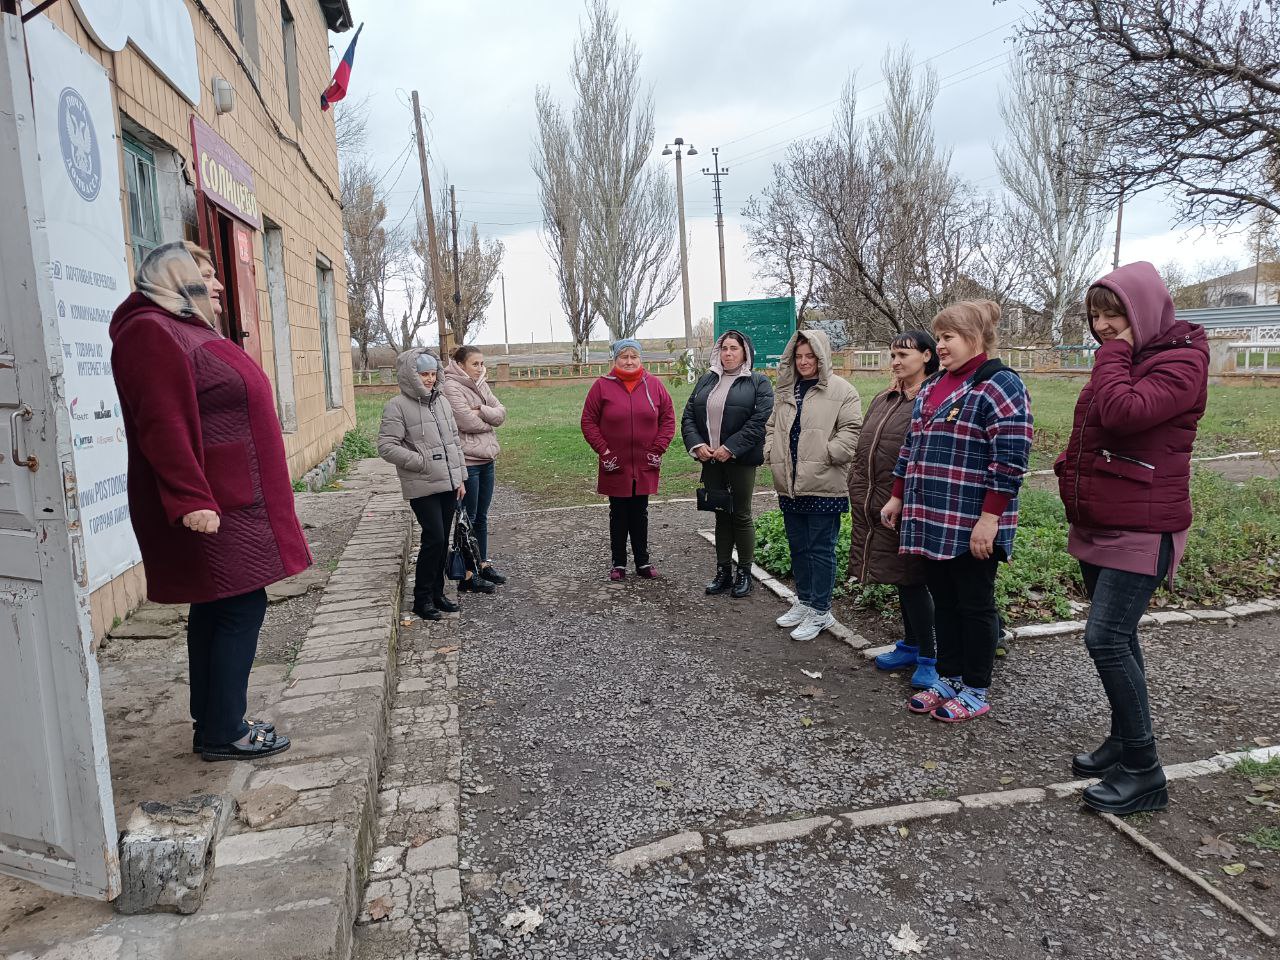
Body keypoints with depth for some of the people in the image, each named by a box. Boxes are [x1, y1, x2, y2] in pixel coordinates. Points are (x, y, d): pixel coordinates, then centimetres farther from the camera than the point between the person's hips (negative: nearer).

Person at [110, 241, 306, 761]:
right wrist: (191, 500, -26)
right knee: (241, 607, -5)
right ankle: (223, 733, 6)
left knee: (216, 610, 13)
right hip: (212, 510, -10)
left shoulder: (187, 330, 20)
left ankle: (213, 725, 24)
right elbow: (162, 426, -22)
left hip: (232, 503, 10)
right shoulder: (152, 332, -12)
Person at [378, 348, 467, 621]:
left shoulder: (442, 402, 13)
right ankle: (422, 598, 6)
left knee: (442, 541, 11)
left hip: (448, 485, 6)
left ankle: (437, 593, 24)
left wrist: (460, 478, 13)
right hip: (423, 487, -6)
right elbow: (386, 447, -12)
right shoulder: (397, 406, -8)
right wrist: (422, 462, -15)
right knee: (434, 538, -9)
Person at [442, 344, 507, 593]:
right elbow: (466, 421, -21)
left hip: (486, 459, 8)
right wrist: (489, 421, -4)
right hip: (467, 462, -8)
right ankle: (466, 575, 7)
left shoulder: (480, 385, 12)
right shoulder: (450, 387, -12)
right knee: (468, 519, -1)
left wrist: (480, 411, -14)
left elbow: (501, 413, 4)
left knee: (481, 517, 16)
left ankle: (483, 564, 28)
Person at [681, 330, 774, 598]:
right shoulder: (706, 380, 12)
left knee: (741, 515, 4)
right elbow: (688, 417, 9)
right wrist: (696, 445, -8)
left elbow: (760, 420, -13)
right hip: (710, 459, 4)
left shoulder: (758, 382, -2)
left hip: (741, 460, -4)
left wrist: (730, 448, -18)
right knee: (721, 515, 11)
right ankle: (723, 572, 20)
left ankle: (744, 573, 15)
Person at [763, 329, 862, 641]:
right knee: (798, 547, 17)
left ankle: (820, 611, 11)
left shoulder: (841, 390, -6)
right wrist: (771, 453, 6)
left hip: (823, 486, -6)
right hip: (790, 485, 7)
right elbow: (771, 426, 21)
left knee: (821, 548, 1)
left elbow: (851, 430, -12)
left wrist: (827, 455, -19)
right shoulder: (785, 390, 14)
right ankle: (804, 601, 31)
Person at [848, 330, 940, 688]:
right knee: (902, 579, 17)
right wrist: (861, 501, 13)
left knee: (911, 579, -2)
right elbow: (863, 450, 19)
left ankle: (929, 658, 12)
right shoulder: (883, 400, 15)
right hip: (875, 507, 8)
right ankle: (911, 646, 30)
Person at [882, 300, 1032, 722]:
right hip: (931, 521, 8)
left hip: (972, 525, -7)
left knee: (974, 604, 4)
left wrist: (989, 518, -20)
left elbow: (1010, 458, -17)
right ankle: (948, 679, 27)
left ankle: (976, 691, 18)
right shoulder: (931, 389, 15)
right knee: (943, 600, 14)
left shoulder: (999, 385, -11)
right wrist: (897, 498, 18)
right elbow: (911, 447, 21)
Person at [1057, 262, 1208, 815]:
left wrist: (1114, 353, -16)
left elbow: (1123, 413, -29)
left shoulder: (1180, 362, -12)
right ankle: (1124, 740, 27)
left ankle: (1143, 772, -3)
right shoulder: (1121, 360, 15)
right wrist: (1073, 481, 14)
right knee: (1116, 638, 14)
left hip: (1141, 530, -9)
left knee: (1106, 639, -14)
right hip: (1098, 526, 9)